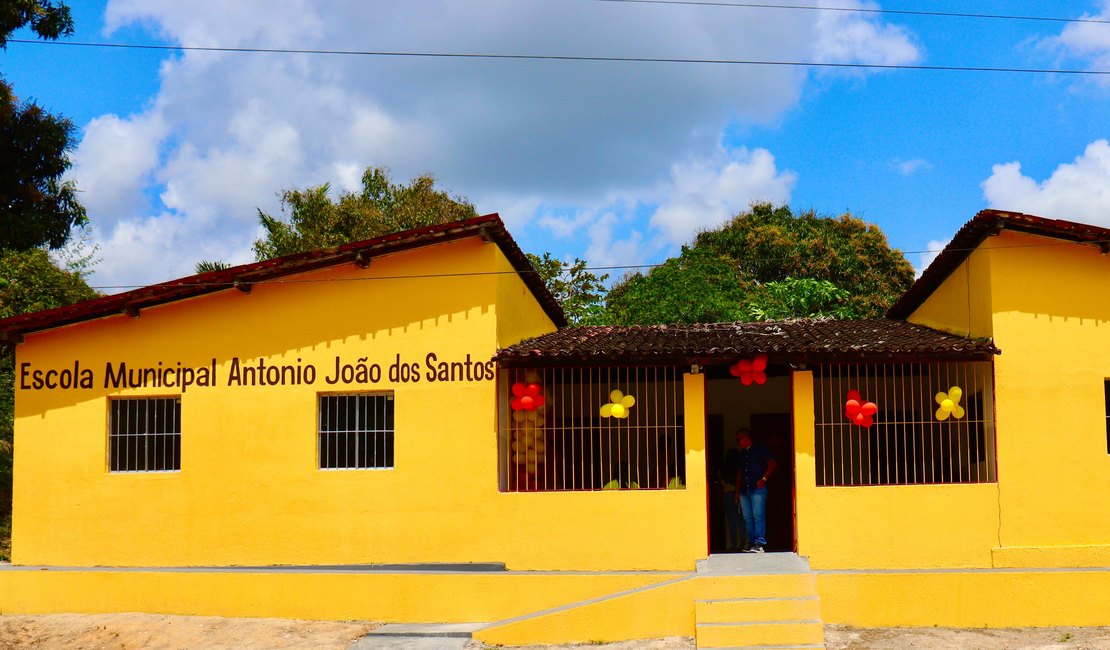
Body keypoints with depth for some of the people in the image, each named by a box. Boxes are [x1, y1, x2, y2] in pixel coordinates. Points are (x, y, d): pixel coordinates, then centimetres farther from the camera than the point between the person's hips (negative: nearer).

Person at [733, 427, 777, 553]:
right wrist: (737, 491, 18)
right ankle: (751, 543, 8)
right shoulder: (742, 453, 21)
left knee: (758, 516, -12)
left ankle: (759, 543, -16)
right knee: (747, 518, 4)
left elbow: (772, 464, -5)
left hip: (758, 489, -7)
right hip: (744, 490, 7)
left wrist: (764, 479, -12)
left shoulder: (760, 449, 1)